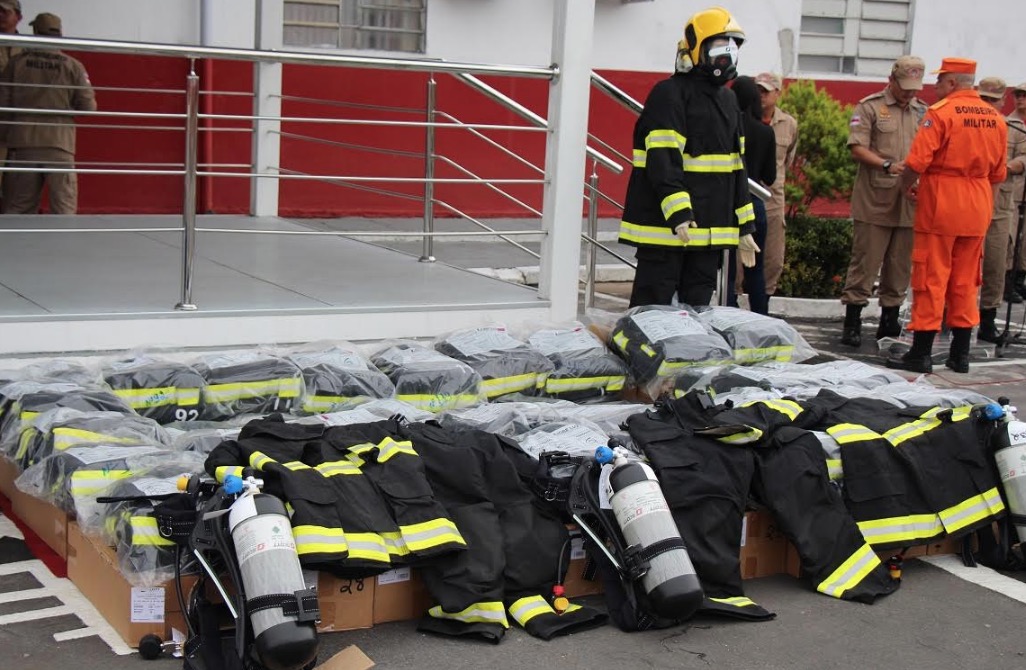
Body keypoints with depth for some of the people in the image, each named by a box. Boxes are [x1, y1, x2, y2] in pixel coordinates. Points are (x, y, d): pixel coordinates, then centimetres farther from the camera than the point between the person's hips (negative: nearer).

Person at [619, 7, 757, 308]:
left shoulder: (728, 100, 18)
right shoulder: (669, 94, -9)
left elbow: (736, 167, 21)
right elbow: (662, 161, -18)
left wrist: (744, 227, 18)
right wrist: (678, 214, -28)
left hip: (710, 232, 8)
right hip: (664, 227, -8)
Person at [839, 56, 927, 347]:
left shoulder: (923, 112, 15)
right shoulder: (870, 107, 1)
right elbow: (857, 148, -7)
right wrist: (887, 165, -19)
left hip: (910, 202, 5)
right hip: (874, 200, -5)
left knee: (900, 265, 9)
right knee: (865, 262, -3)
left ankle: (889, 323, 18)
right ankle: (852, 323, 2)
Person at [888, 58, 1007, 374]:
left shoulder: (941, 112, -11)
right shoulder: (996, 118, 8)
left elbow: (917, 161, -17)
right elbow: (998, 172, 13)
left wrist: (907, 186, 1)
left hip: (941, 205, -6)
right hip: (978, 206, 6)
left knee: (931, 279, -1)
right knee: (965, 281, 12)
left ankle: (921, 354, 1)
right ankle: (960, 354, 16)